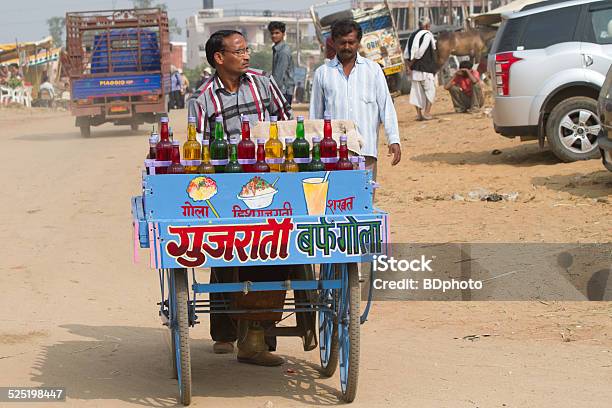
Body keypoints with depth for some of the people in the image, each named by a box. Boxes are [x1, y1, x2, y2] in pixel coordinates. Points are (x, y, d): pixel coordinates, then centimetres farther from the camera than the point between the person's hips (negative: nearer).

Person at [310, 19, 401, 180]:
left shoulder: (373, 70, 11)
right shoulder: (322, 73, 12)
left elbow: (386, 106, 6)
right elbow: (315, 113, 17)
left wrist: (394, 140, -3)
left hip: (366, 149, 0)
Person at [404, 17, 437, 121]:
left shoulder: (413, 35, 10)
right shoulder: (428, 35, -9)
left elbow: (406, 53, 5)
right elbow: (420, 52, -14)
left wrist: (408, 66, 3)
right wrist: (412, 63, -2)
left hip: (414, 69, 6)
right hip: (426, 69, -6)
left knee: (417, 91, 11)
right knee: (430, 90, 3)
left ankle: (419, 113, 12)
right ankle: (427, 113, -4)